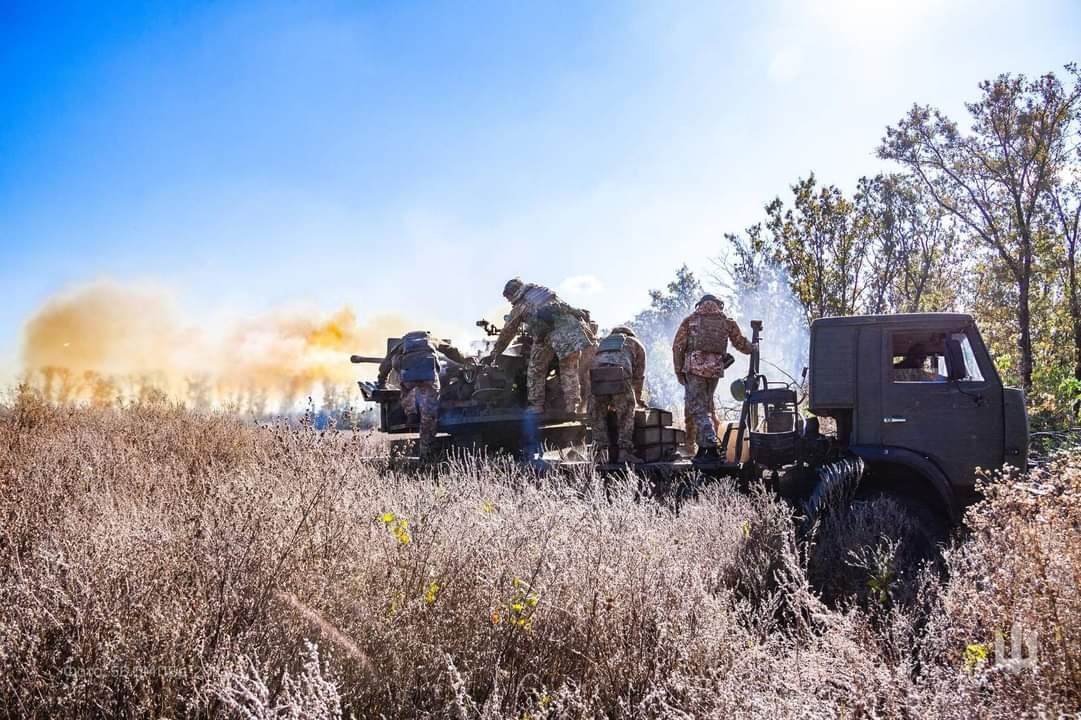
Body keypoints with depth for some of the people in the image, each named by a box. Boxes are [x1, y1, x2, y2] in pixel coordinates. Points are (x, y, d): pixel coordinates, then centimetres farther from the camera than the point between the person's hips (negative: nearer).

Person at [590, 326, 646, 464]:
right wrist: (638, 398, 47)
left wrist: (611, 402, 45)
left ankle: (601, 452, 9)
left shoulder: (603, 343, 41)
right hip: (620, 377, -3)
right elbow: (638, 376, 32)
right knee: (626, 415, 7)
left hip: (597, 377, 3)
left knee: (599, 415, 15)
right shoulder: (636, 344, 31)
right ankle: (625, 452, -1)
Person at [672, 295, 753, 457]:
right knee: (706, 406, 18)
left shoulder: (690, 320, 9)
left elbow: (677, 346, 3)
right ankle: (703, 446, 19)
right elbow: (741, 343, 19)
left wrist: (678, 370, 8)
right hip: (716, 369, 3)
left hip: (695, 368, -3)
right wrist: (753, 348, 40)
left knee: (697, 408, -3)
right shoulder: (727, 322, 13)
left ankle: (711, 444, -19)